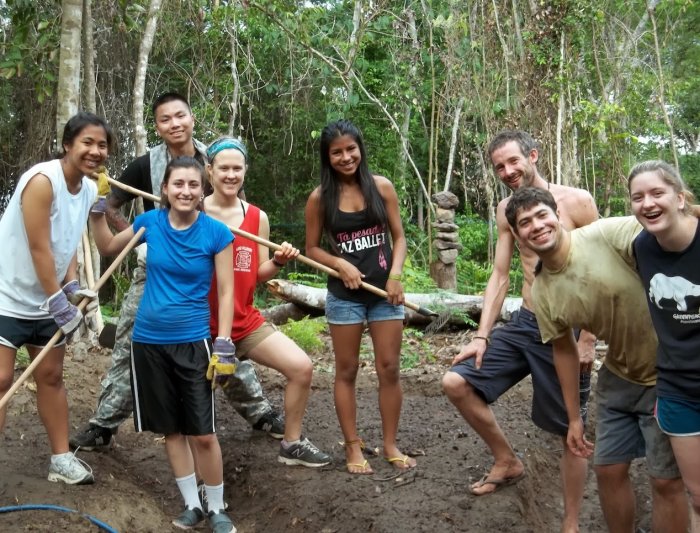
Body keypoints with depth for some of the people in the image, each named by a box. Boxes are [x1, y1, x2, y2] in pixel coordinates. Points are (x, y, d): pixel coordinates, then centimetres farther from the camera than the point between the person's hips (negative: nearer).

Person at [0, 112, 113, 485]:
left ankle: (61, 458, 24)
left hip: (47, 300, 8)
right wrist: (59, 301, -18)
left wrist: (72, 288, -6)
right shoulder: (42, 179, -23)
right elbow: (39, 248, -23)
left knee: (51, 375, 14)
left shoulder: (90, 190, 1)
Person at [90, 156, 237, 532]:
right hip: (149, 341, 3)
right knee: (171, 429, 12)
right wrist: (97, 208, 4)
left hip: (193, 342, -3)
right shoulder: (150, 222, -2)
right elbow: (108, 248, 16)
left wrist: (224, 344, -12)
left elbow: (226, 292, -6)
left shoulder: (216, 232, -10)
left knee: (203, 433, -2)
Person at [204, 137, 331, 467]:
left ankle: (292, 444, 16)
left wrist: (279, 261, -12)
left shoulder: (257, 218, 4)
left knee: (302, 367, -3)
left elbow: (258, 275, 7)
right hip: (203, 324, -4)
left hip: (246, 321, 4)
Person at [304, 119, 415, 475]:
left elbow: (399, 237, 4)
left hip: (385, 291, 1)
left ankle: (390, 444, 19)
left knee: (389, 369, 5)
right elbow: (312, 249, 3)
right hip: (345, 295, -1)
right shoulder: (320, 198, -3)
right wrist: (340, 264, -14)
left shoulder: (381, 187, -1)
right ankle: (353, 446, 19)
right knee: (347, 370, 7)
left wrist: (395, 275, -10)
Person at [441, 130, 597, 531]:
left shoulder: (577, 201, -10)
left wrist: (588, 339, -14)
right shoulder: (506, 210, 6)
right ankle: (508, 462, 19)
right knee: (456, 383, -2)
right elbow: (500, 277, 8)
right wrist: (482, 335, 0)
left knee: (571, 431, 3)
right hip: (523, 324, 6)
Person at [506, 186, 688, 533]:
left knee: (666, 480, 1)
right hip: (617, 379, 5)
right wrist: (574, 418, 12)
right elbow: (564, 350, 7)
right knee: (608, 470, 12)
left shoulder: (612, 234, -23)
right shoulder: (541, 294, -5)